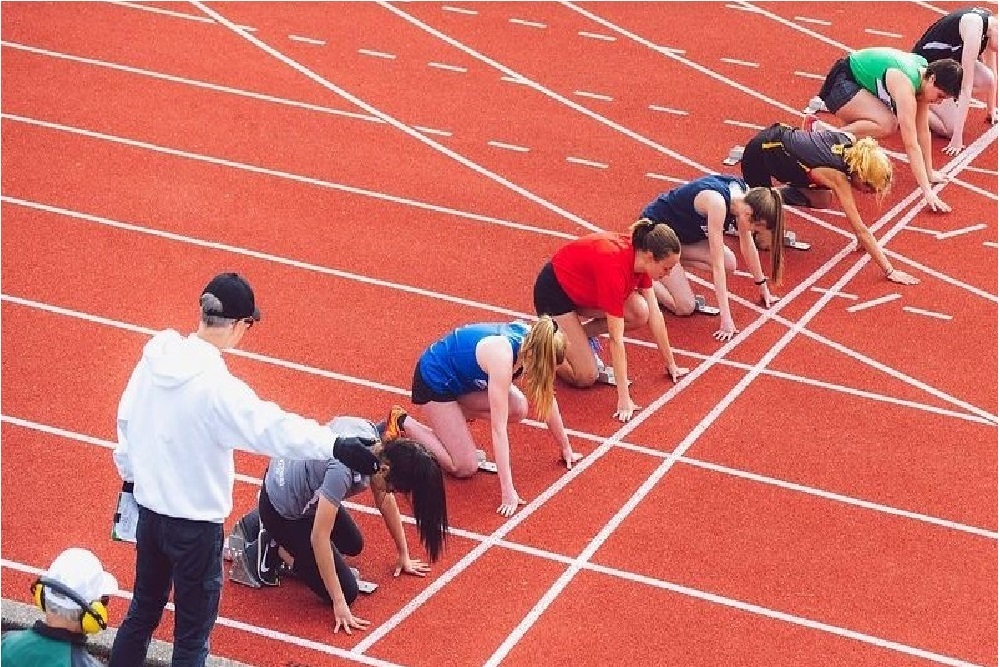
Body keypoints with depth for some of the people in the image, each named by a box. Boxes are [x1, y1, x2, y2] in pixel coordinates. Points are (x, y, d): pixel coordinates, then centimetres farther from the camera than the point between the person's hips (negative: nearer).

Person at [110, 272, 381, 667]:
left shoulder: (154, 361, -4)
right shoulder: (216, 386, -26)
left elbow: (126, 421, 8)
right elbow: (273, 428, -31)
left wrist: (131, 475, 23)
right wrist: (337, 447, -31)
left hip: (149, 511, 7)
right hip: (196, 522, -7)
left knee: (142, 612, 24)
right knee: (193, 631, 8)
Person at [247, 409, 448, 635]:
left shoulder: (378, 441, -16)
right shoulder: (343, 469, -39)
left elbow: (385, 500, 2)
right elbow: (319, 537, -34)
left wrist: (403, 554, 10)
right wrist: (339, 604, -29)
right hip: (280, 511, -8)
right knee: (347, 591, -5)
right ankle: (272, 552, 4)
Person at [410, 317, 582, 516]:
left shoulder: (530, 341, -16)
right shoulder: (502, 358, -37)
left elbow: (548, 398, -1)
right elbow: (498, 427, -35)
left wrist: (566, 448, 7)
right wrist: (508, 491, -33)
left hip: (462, 376, 8)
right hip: (433, 380, -8)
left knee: (518, 410, -12)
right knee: (465, 468, -8)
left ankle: (454, 417, 10)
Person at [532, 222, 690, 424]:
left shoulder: (640, 254, -14)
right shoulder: (614, 266, -37)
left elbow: (654, 313, -3)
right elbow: (616, 338, -34)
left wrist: (671, 364, 3)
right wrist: (624, 399, -32)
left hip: (583, 289, 8)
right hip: (553, 292, -8)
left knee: (640, 313, -15)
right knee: (586, 377, -13)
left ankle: (580, 335, 6)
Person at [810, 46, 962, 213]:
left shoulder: (924, 71, -9)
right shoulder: (905, 85, -33)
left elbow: (923, 130, 1)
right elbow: (911, 144, -34)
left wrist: (929, 173, 4)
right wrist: (927, 191, -34)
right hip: (839, 82, -9)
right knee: (887, 124, -30)